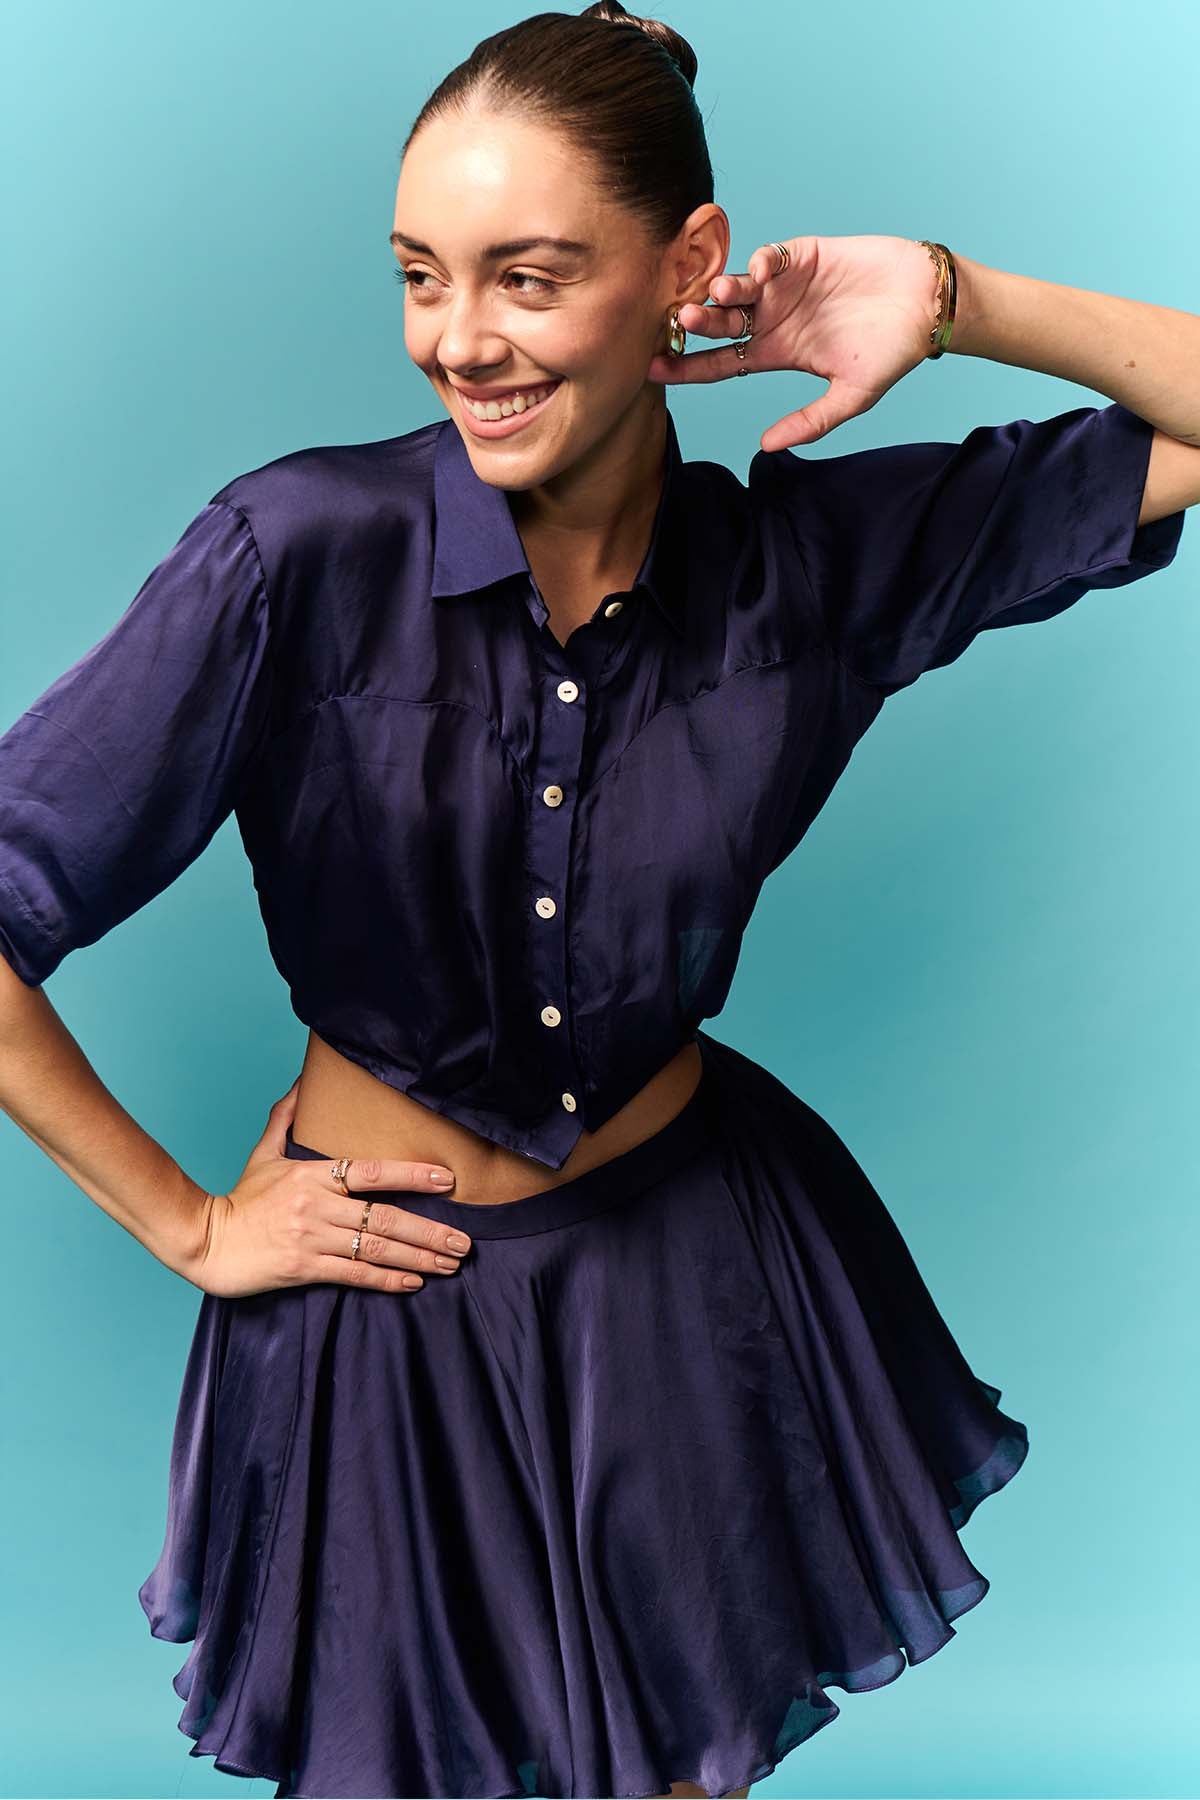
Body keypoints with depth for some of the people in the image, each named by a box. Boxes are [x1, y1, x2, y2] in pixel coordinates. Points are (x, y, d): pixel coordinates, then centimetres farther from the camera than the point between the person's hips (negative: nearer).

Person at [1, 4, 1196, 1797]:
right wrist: (191, 1225, -11)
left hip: (701, 1265, 2)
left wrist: (956, 302, -20)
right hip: (384, 1272, -2)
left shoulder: (820, 555, -13)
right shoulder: (302, 553, -22)